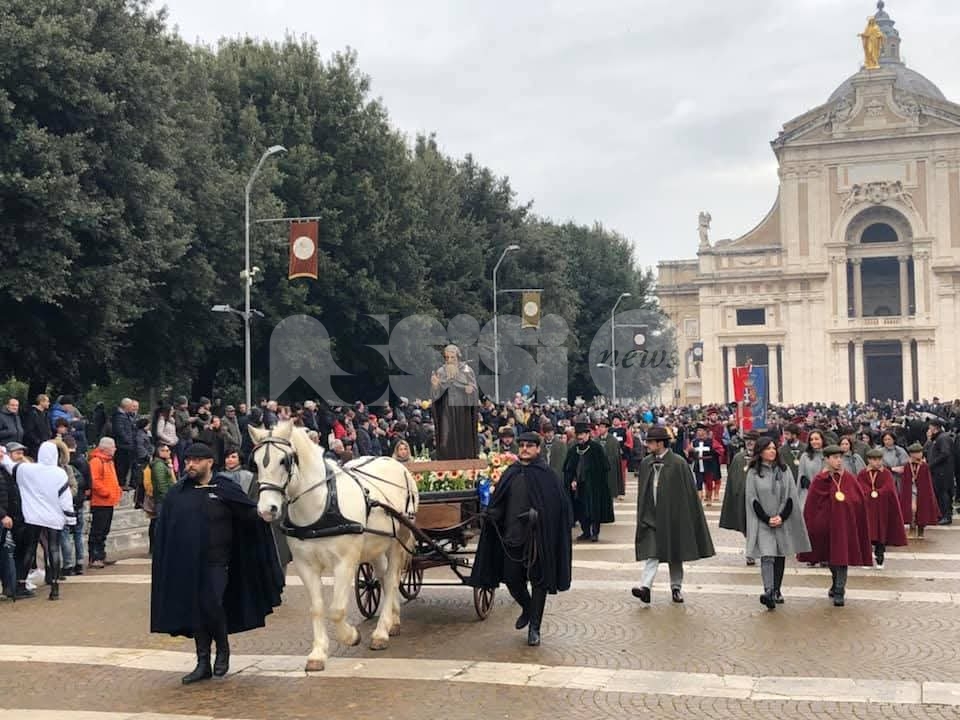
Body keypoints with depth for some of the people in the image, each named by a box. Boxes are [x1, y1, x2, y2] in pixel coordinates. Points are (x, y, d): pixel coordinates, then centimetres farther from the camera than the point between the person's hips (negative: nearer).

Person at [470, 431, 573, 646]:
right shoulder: (511, 474, 7)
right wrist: (492, 514, -7)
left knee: (538, 580, 2)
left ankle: (534, 628, 13)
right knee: (511, 578, 7)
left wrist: (538, 516, -17)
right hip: (513, 534, 4)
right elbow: (497, 503, 11)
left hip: (539, 537, -4)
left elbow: (560, 507, -6)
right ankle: (527, 608, 37)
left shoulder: (547, 475, -4)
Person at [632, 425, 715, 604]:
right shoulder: (645, 463, 4)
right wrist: (642, 515, 9)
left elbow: (688, 492, -7)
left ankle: (676, 588, 21)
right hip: (651, 515, 3)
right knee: (651, 552, -7)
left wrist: (685, 517, -8)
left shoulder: (678, 463, -10)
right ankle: (645, 586, -16)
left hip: (673, 515, -3)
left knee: (675, 553, 9)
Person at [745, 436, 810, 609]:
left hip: (783, 521, 3)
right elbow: (753, 499, -3)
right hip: (762, 522, -3)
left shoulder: (784, 469, 6)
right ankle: (768, 592, -25)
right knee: (767, 556, -14)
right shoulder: (753, 473, -1)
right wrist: (767, 519, -10)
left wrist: (781, 517, -7)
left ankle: (777, 591, 19)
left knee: (780, 556, 8)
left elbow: (791, 496, 3)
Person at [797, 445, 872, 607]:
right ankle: (837, 583, 38)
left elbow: (859, 502, 1)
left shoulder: (850, 479, -1)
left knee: (842, 557, -4)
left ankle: (839, 592, 0)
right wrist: (813, 524, -5)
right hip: (827, 523, 1)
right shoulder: (819, 481, -4)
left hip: (845, 523, -1)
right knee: (831, 556, 14)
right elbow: (811, 505, -1)